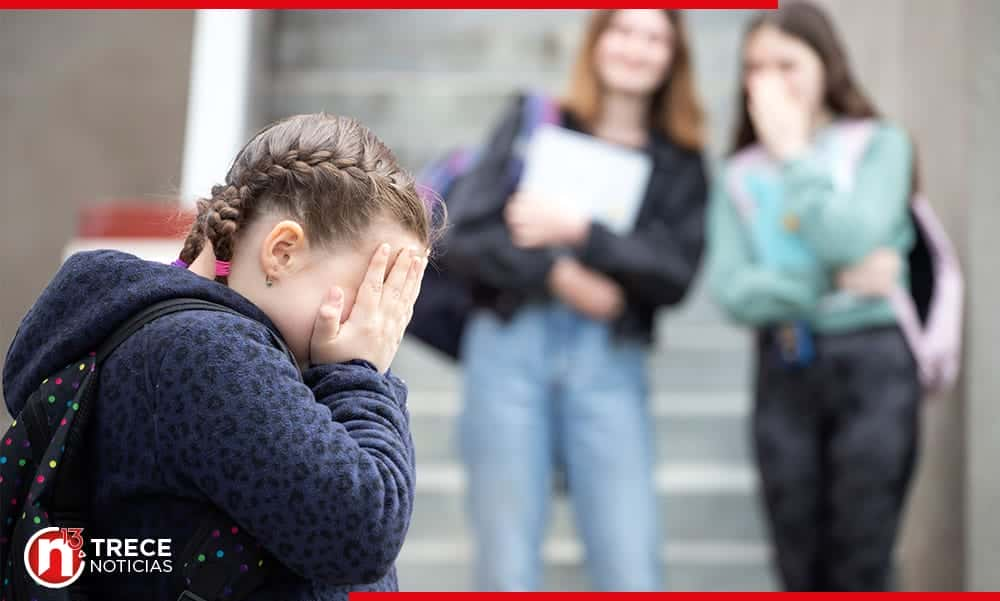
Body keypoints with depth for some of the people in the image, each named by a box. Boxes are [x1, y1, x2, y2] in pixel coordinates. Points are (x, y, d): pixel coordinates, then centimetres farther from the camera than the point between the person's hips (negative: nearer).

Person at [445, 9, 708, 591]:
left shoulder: (681, 163, 13)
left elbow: (676, 273, -2)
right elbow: (463, 235, 1)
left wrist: (578, 233, -12)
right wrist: (558, 275, -10)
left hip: (611, 364, 1)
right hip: (511, 350, -1)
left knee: (634, 572, -6)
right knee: (508, 570, 0)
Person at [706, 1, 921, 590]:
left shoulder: (880, 143, 3)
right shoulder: (741, 175, 9)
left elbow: (852, 242, -14)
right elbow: (733, 290, -3)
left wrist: (793, 153, -6)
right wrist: (834, 284, -12)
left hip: (872, 361, -3)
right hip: (784, 370, 3)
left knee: (860, 570, -5)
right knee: (801, 571, 5)